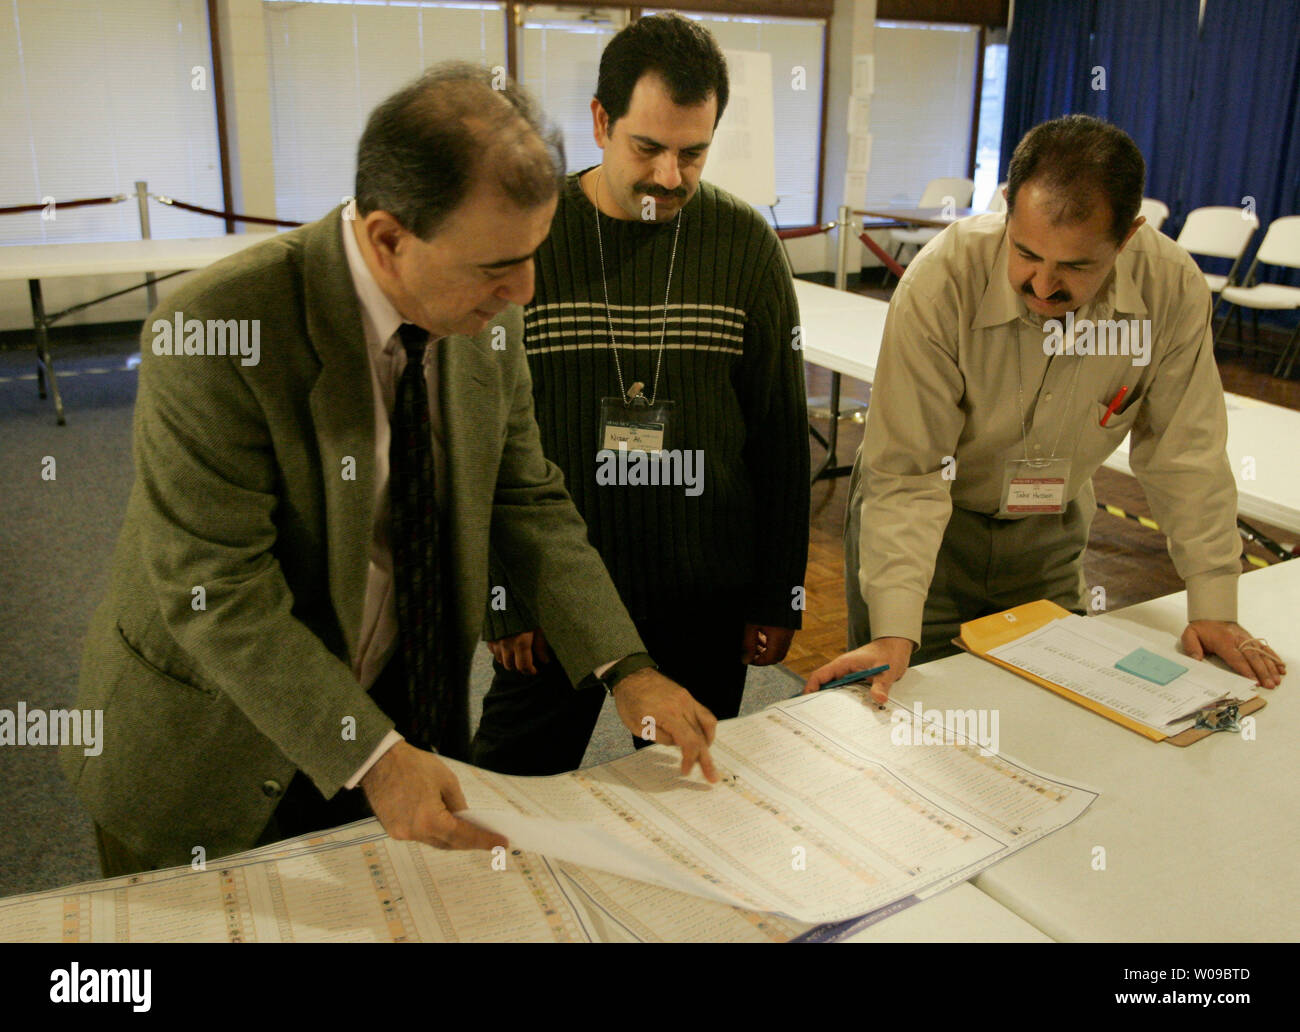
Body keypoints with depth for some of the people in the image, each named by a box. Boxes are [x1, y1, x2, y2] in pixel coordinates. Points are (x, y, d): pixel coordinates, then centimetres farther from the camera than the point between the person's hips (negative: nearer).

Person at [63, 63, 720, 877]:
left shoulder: (488, 317, -10)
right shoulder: (214, 331, -28)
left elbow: (527, 498, -2)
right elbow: (217, 596, -26)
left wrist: (626, 668, -10)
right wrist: (370, 757, -29)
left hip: (403, 710, 5)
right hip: (221, 744, -4)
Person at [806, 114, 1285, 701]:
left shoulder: (1171, 289, -21)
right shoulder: (941, 282, -30)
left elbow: (1185, 455, -9)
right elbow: (908, 473, -28)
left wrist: (1213, 609, -9)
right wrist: (894, 631, -36)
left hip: (1049, 532, 3)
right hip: (929, 523, -3)